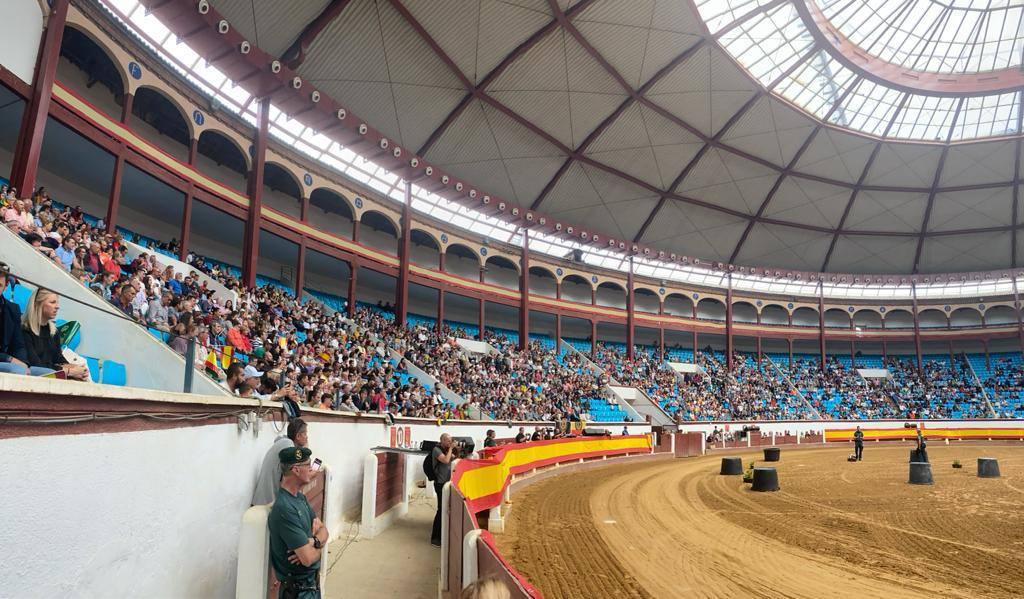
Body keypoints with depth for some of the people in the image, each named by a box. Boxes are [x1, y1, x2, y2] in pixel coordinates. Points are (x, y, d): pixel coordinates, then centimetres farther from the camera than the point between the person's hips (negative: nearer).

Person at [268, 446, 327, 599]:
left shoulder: (300, 497, 3)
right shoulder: (285, 509, -27)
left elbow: (323, 529, 5)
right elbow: (308, 558, -29)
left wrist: (314, 542, -17)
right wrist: (319, 549, -7)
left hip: (312, 581, 9)